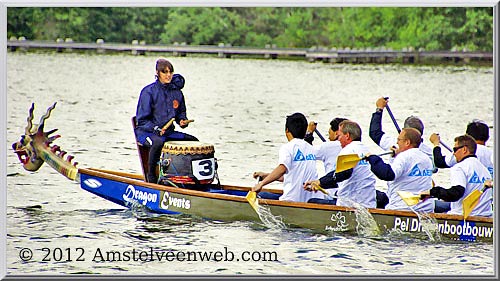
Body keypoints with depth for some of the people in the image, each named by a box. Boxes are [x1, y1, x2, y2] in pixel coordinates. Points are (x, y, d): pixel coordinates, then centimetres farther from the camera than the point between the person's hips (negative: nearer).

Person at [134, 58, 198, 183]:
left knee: (193, 141, -5)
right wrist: (156, 129, -25)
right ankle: (151, 177, -23)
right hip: (146, 131, -6)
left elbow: (181, 112, 21)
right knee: (158, 142, -38)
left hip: (168, 131, 6)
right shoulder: (149, 92, -11)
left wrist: (182, 121, -2)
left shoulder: (176, 92, 6)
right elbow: (142, 120, -11)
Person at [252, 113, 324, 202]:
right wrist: (266, 175, 30)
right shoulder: (311, 149, 19)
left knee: (261, 196, 9)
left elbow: (282, 168, -25)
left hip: (293, 201, -7)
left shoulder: (288, 147, -5)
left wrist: (262, 183, -26)